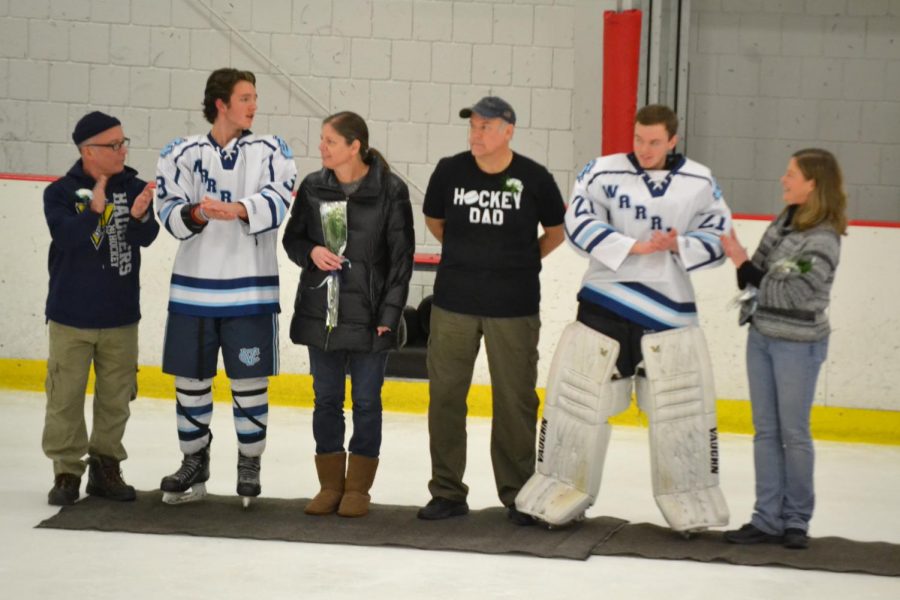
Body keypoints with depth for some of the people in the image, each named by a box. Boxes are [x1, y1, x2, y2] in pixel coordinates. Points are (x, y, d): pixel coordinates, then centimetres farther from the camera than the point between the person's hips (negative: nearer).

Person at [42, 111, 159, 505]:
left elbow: (146, 238, -12)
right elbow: (65, 236, -21)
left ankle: (105, 468, 22)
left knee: (115, 398, 10)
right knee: (66, 398, 2)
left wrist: (139, 216, -34)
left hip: (120, 317, 2)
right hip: (72, 315, -2)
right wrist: (94, 210, -36)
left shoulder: (134, 188, -1)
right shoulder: (61, 193, -6)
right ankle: (66, 471, 12)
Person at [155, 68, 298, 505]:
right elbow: (171, 214, -3)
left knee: (249, 379, 3)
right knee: (191, 378, 9)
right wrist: (195, 213, -24)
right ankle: (194, 462, 23)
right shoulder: (182, 154, 5)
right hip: (193, 286, 1)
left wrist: (238, 208, -31)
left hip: (250, 288, -1)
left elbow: (277, 202, -13)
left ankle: (249, 463, 18)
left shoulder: (270, 151, 3)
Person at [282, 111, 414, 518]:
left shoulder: (390, 191, -8)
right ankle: (330, 484, 20)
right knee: (326, 399, 9)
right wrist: (311, 252, -10)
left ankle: (358, 487, 15)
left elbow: (401, 256, -6)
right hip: (320, 312, 4)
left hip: (369, 315, -3)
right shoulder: (313, 187, 2)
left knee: (366, 401, 5)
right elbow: (292, 237, 13)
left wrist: (389, 313, -10)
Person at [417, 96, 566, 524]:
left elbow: (556, 231, 11)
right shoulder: (450, 171, 0)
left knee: (515, 399, 3)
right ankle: (447, 493, 13)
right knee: (445, 394, 3)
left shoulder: (534, 178, -5)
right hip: (454, 301, 2)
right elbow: (433, 221, 18)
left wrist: (520, 262, 7)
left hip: (514, 307, -2)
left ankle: (518, 496, 14)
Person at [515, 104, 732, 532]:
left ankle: (690, 506, 13)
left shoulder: (699, 183, 3)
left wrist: (680, 246, -14)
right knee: (579, 399, 1)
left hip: (669, 309, 1)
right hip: (605, 302, -1)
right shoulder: (602, 172, -2)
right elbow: (580, 225, -10)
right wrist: (633, 246, -19)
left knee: (683, 409, 1)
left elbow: (718, 237, 6)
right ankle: (561, 497, 14)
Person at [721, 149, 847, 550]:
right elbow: (757, 277, 11)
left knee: (794, 432, 3)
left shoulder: (823, 239, -17)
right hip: (761, 336, 7)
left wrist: (744, 265, -20)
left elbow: (791, 292, -21)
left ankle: (796, 519, 15)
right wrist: (740, 262, -9)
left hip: (798, 344, -7)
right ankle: (768, 519, 14)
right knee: (766, 430, 9)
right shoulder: (783, 222, 7)